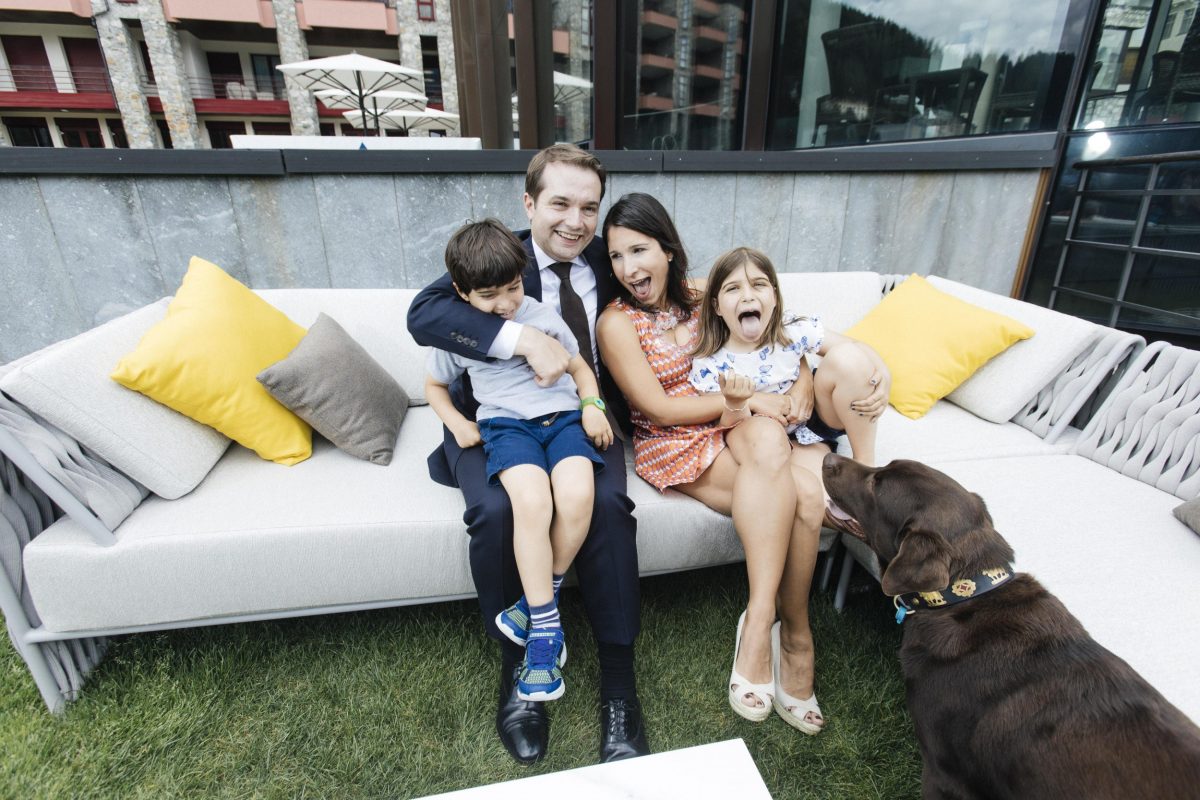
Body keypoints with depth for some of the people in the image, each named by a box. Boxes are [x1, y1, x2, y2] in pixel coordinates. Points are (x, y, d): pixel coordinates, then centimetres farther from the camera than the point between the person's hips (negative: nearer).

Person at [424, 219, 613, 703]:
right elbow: (434, 385, 25)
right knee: (532, 501, -32)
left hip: (563, 415, 1)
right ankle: (546, 628, -19)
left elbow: (579, 367, 19)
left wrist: (591, 406, -1)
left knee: (577, 497, -29)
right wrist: (458, 424, 6)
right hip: (506, 424, -1)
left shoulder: (544, 316, 11)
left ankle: (539, 601, -4)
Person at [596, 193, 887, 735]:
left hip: (733, 428, 4)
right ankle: (794, 636, -13)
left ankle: (759, 622, -20)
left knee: (766, 438, -32)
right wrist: (749, 400, -10)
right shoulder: (617, 323, -6)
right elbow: (660, 410, -11)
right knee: (801, 495, -27)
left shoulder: (701, 298, 8)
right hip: (671, 445, -4)